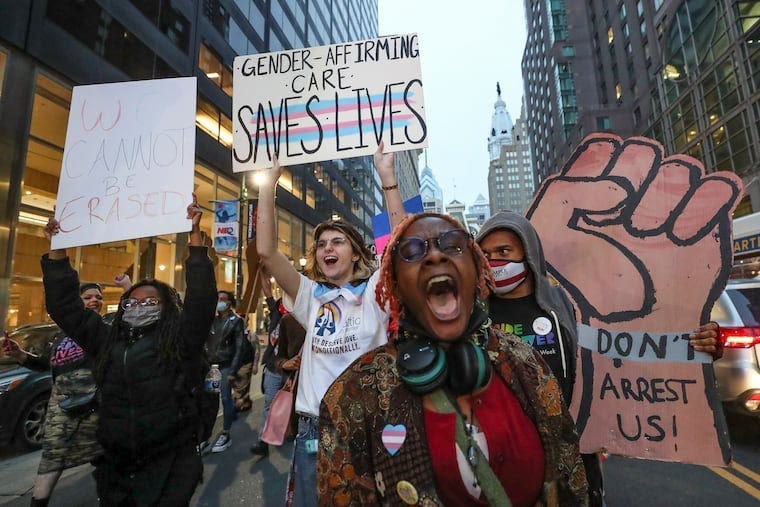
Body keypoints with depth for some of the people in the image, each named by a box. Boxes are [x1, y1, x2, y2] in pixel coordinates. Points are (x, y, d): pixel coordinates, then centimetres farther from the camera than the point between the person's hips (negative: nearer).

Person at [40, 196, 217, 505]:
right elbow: (65, 306, 12)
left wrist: (195, 236, -25)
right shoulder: (108, 340, 7)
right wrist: (57, 250, 8)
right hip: (114, 467, 5)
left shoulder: (180, 340, -7)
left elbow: (202, 298, -20)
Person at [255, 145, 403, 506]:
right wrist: (269, 181, -11)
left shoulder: (374, 292, -3)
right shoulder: (310, 296, 3)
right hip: (315, 426, 2)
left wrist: (387, 178, -21)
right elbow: (266, 251, -7)